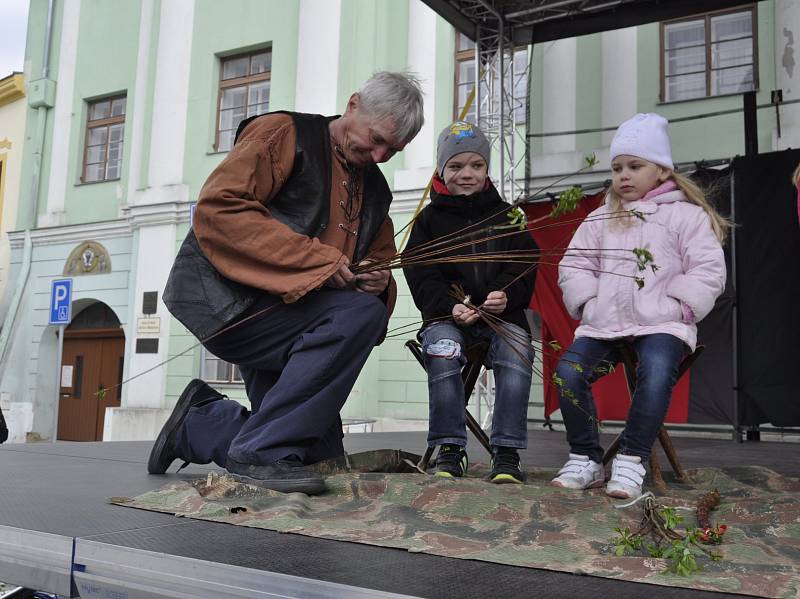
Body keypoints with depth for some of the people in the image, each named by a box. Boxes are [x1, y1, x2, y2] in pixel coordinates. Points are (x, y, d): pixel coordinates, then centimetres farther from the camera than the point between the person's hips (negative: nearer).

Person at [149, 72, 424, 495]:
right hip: (223, 294, -8)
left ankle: (198, 424, 26)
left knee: (321, 456, 6)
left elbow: (381, 262, 19)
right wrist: (316, 258, -23)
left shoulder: (375, 190, 16)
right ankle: (261, 452, -21)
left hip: (283, 309, 8)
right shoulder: (284, 134, -5)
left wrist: (379, 283, -7)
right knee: (360, 314, -30)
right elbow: (217, 209, -18)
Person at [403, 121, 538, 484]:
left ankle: (506, 454, -20)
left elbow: (524, 266, 5)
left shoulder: (506, 216, 13)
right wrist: (449, 306, -19)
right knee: (442, 353, -31)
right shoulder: (430, 218, 9)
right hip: (447, 313, 0)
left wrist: (506, 296, -17)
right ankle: (450, 449, -18)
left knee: (516, 352, -28)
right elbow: (421, 276, 0)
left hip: (502, 312, 1)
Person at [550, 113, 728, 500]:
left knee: (656, 372, -34)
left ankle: (631, 461, -21)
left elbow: (707, 272, 0)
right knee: (568, 371, -19)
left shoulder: (687, 215, 6)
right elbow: (573, 266, 17)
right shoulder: (601, 218, 18)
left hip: (662, 323, -4)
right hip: (604, 322, 4)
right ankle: (585, 459, -4)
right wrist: (589, 304, 1)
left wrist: (675, 308, -11)